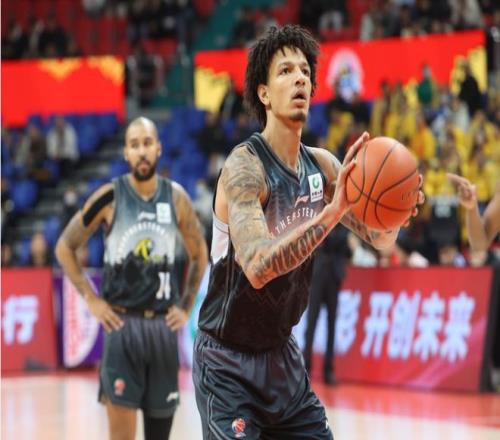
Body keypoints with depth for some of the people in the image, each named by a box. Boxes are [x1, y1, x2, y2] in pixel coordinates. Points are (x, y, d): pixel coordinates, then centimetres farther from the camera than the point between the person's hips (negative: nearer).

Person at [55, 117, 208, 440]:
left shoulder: (176, 197, 4)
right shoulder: (109, 197, -5)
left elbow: (199, 255, 17)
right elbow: (65, 247, 2)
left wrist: (186, 307, 10)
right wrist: (91, 299, -3)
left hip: (163, 325, 3)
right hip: (122, 323, -3)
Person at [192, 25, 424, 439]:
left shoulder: (322, 166, 0)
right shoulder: (245, 166, -22)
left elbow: (379, 236, 6)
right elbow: (257, 267, -35)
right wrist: (331, 212, -43)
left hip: (281, 354, 7)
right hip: (228, 362, -7)